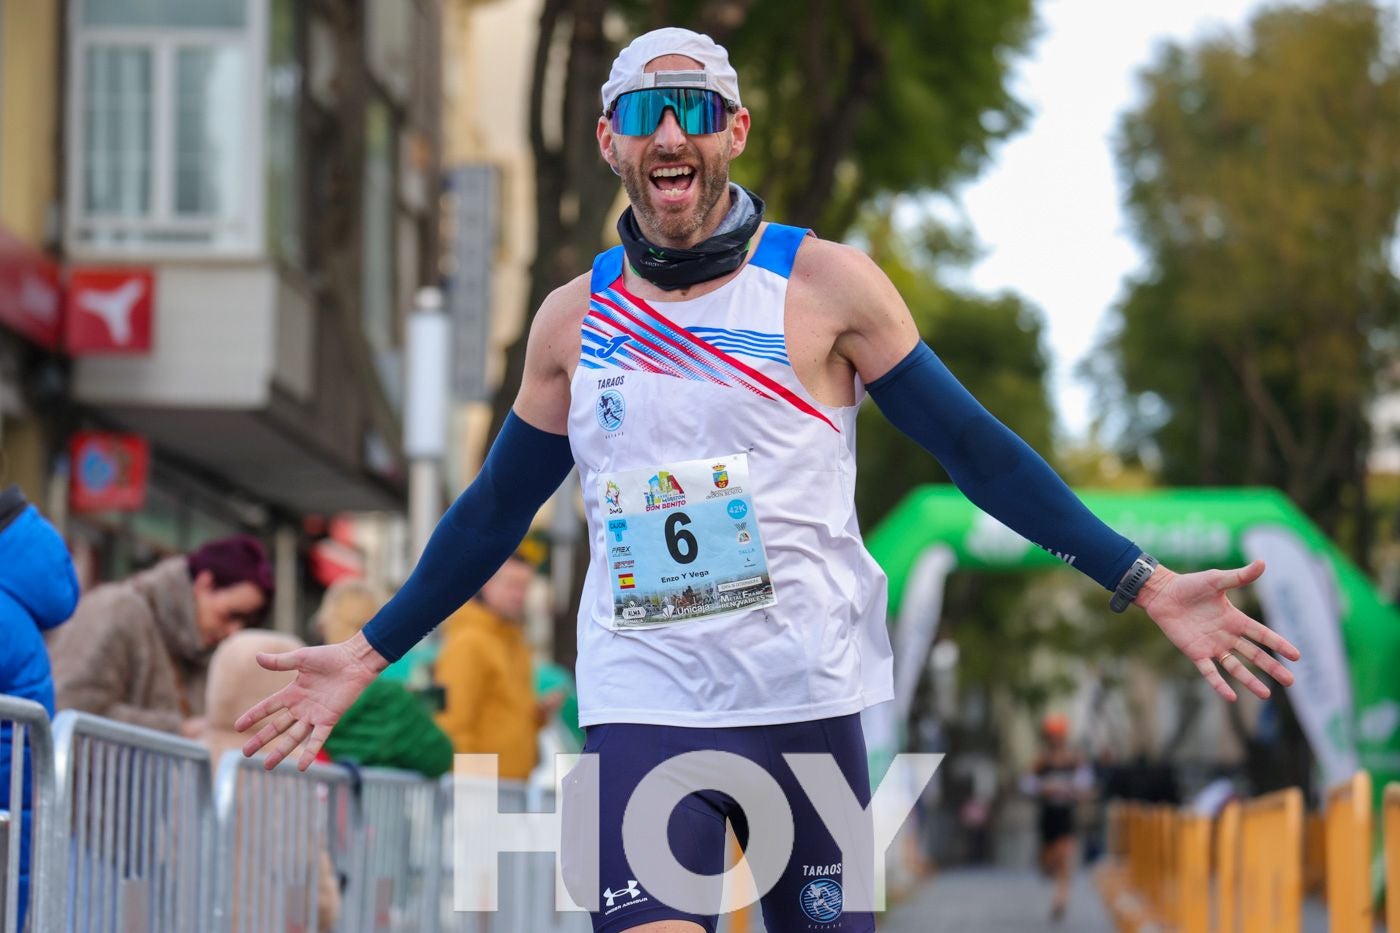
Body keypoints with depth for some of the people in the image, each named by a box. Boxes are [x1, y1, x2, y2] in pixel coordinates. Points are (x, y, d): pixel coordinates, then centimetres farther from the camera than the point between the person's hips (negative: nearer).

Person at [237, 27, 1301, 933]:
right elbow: (493, 513, 18)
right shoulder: (574, 318, 8)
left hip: (805, 701, -1)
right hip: (641, 712, 1)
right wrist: (368, 655, 19)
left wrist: (1145, 583, -3)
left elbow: (976, 450, 2)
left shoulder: (827, 284, 0)